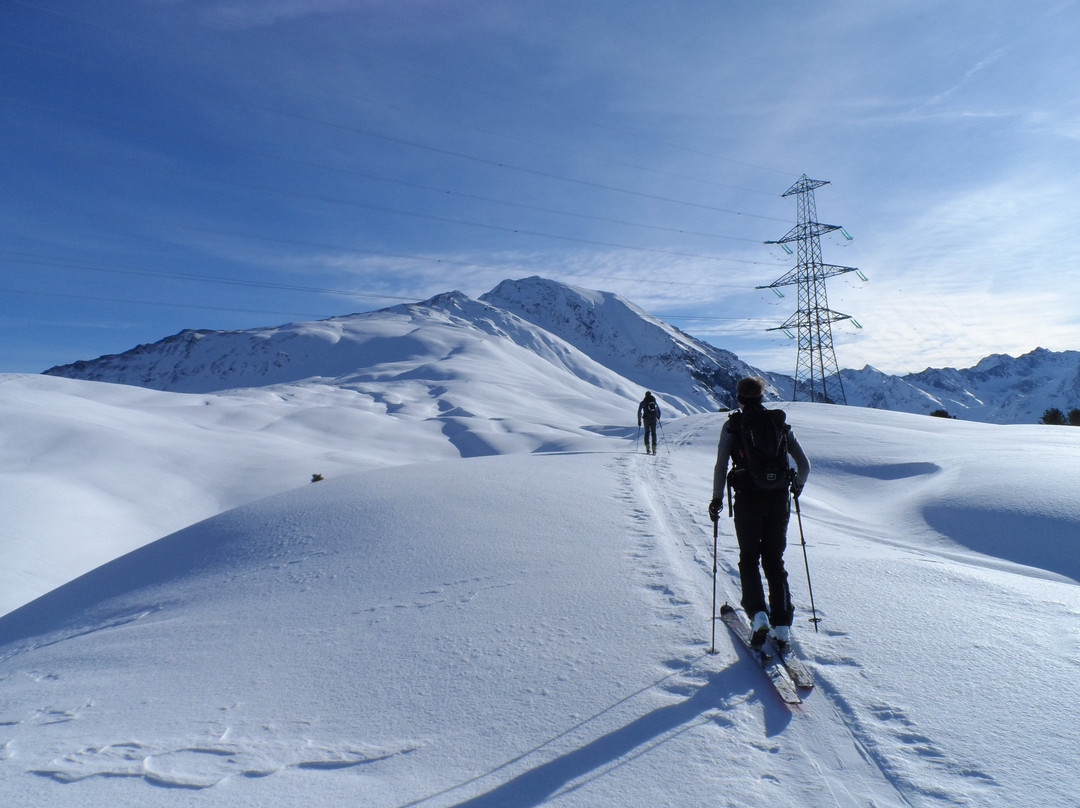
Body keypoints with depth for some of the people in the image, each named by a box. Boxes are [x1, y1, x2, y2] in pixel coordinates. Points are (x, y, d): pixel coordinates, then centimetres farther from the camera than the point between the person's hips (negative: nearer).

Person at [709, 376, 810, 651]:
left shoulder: (732, 425, -1)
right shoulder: (780, 423, 7)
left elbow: (721, 466, -5)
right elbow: (804, 465, 8)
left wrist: (717, 499, 6)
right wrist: (797, 485, 28)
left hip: (748, 499, -3)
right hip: (779, 500, 3)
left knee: (749, 559, 13)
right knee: (774, 561, 14)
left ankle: (758, 614, -4)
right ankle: (782, 627, 12)